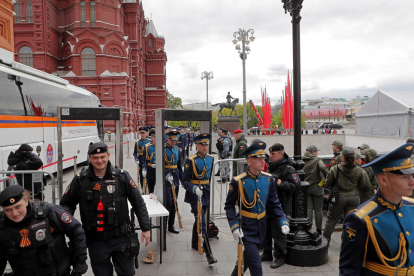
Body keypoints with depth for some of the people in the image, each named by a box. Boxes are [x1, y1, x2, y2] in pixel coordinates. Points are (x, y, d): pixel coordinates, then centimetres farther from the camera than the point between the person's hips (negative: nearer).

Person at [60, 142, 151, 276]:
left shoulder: (122, 176, -5)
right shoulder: (80, 180, -4)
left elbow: (138, 202, 0)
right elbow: (67, 203, 9)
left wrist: (146, 228, 1)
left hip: (120, 237, 0)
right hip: (96, 241, 1)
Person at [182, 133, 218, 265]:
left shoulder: (210, 159, 6)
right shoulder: (190, 161, -12)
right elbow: (185, 181, -13)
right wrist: (195, 189, -29)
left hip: (206, 194, 6)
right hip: (195, 195, -6)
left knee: (199, 220, 20)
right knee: (202, 223, -8)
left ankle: (195, 243, 39)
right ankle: (209, 254, -6)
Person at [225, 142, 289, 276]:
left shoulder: (268, 179, -4)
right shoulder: (238, 181, -16)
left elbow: (274, 204, 4)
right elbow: (229, 205, -9)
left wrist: (283, 222, -8)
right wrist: (234, 226, -18)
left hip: (261, 228, 5)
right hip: (246, 229, -5)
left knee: (247, 258, 23)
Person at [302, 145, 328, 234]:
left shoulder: (302, 161, 4)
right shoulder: (317, 159, -6)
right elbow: (323, 167, -24)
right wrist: (327, 177, -12)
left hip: (305, 187, 3)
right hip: (316, 186, -3)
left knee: (308, 209, 8)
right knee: (318, 209, 8)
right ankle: (319, 230, 16)